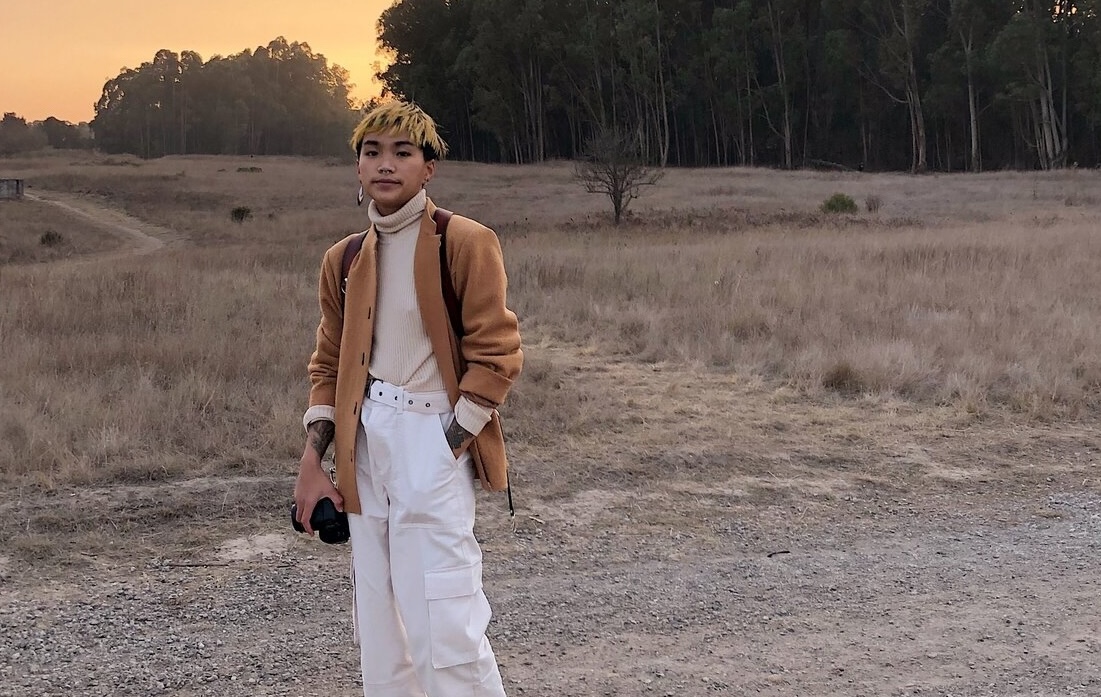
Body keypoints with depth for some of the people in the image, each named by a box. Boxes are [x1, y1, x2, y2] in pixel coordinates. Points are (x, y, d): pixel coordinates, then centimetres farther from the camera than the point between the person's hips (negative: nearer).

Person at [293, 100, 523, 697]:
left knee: (445, 630, -11)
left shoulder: (465, 243, -7)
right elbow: (329, 364, 16)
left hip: (432, 444, -6)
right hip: (365, 451, 6)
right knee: (380, 636, 13)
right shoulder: (343, 259, 11)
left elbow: (497, 355, -9)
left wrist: (447, 447, -12)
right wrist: (312, 463, 6)